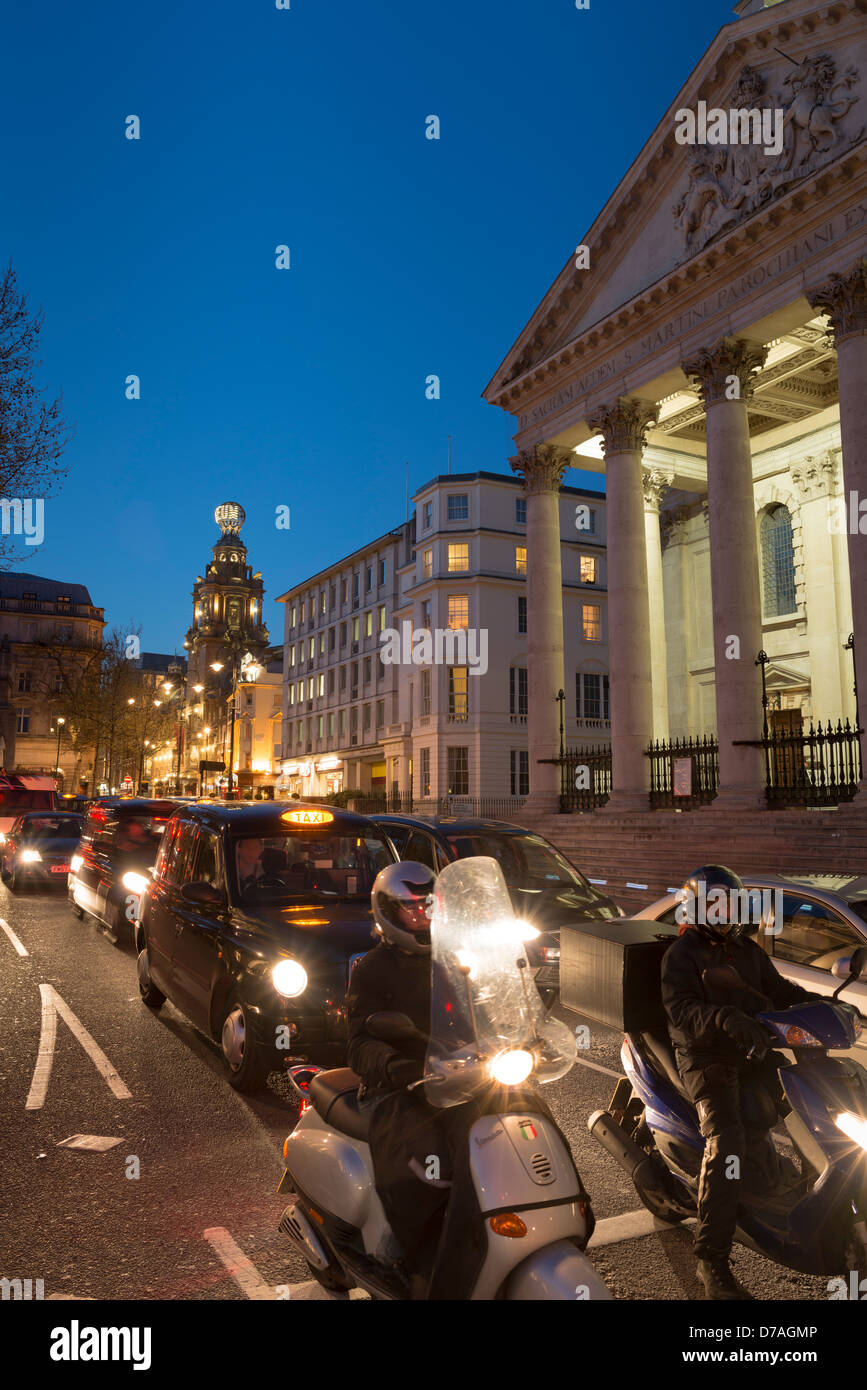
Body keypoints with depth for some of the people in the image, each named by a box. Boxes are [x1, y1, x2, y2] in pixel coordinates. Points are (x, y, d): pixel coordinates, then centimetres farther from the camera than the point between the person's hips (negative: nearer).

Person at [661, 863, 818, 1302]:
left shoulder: (748, 950, 17)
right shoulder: (681, 954, -6)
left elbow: (778, 989, 23)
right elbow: (681, 1009, -20)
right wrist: (725, 1018, -38)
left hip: (752, 1051, 7)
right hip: (706, 1057, -7)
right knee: (726, 1140, -23)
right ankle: (712, 1260, -20)